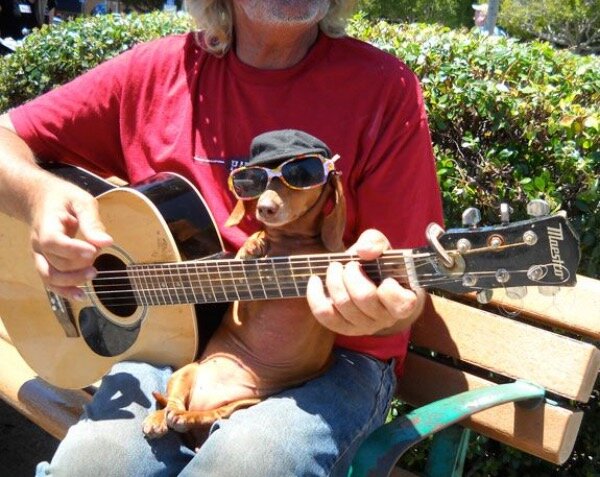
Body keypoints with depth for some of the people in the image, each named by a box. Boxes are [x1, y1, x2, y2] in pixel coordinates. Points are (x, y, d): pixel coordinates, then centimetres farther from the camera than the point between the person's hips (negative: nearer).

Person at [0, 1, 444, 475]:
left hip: (329, 353, -1)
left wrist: (382, 312, -31)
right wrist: (40, 193, -16)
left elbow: (404, 290, -7)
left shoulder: (386, 88, -7)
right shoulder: (158, 71, 2)